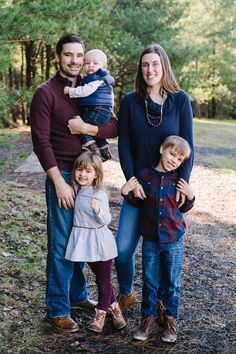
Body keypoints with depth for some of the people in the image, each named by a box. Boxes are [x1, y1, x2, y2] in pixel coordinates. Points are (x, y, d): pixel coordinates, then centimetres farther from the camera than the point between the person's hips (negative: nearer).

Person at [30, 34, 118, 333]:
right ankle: (57, 309, 10)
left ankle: (77, 295, 28)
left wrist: (86, 128, -14)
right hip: (62, 175, -5)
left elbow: (114, 128, 3)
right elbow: (41, 142, -10)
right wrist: (59, 182, -14)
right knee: (61, 244, -1)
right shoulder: (45, 93, -5)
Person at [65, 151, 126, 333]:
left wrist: (98, 211, -35)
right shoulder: (76, 190, 3)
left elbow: (106, 220, -19)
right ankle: (114, 307, 31)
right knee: (100, 277, 16)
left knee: (103, 279, 7)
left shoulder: (100, 194, -16)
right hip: (83, 241, 6)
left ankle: (101, 314, 20)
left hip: (100, 242, -6)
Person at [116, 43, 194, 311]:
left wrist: (183, 183, -11)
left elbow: (187, 145, -2)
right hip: (139, 186, 1)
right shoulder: (130, 102, 1)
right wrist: (132, 181, -10)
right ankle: (126, 294, 25)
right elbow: (124, 145, 0)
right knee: (123, 247, -2)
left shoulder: (180, 100, -1)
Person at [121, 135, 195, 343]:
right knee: (150, 282, 9)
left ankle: (170, 319, 26)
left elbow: (183, 209, 9)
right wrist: (126, 192, -8)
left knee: (172, 282, 10)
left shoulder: (179, 180, -2)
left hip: (174, 240, 0)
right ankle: (148, 318, 24)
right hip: (150, 240, 0)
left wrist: (190, 197, -9)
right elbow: (138, 202, 9)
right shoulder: (144, 175, -3)